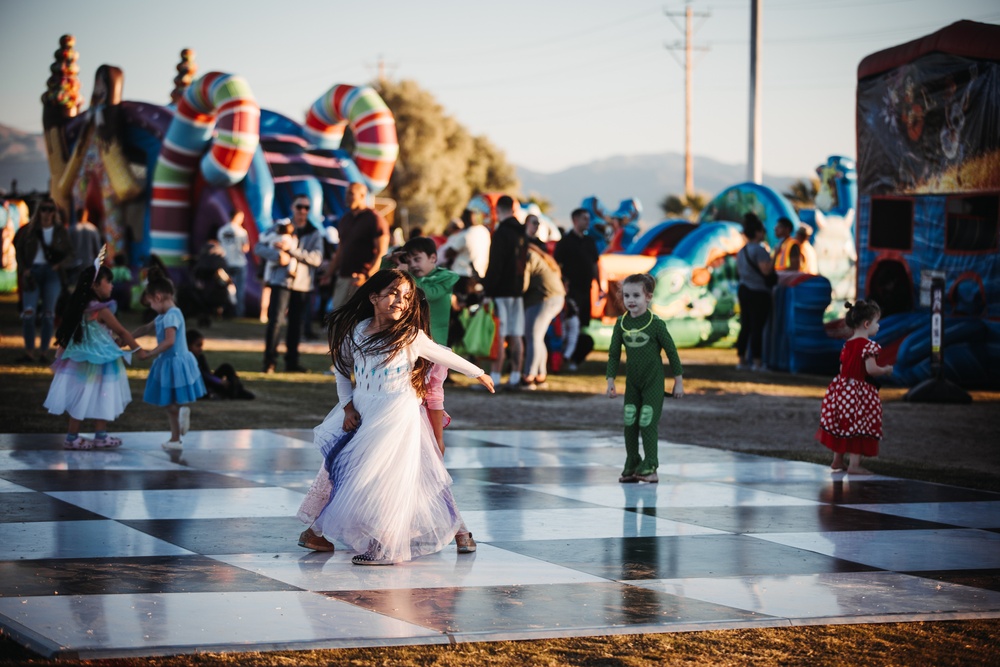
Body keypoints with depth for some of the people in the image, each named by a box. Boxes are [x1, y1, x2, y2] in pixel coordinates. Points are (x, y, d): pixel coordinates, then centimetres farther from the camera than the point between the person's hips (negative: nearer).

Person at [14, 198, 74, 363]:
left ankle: (44, 352, 3)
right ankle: (29, 352, -7)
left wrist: (59, 265, -8)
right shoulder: (28, 230, 8)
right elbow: (19, 251, 9)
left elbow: (69, 255, 11)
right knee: (28, 311, -11)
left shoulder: (61, 232, 10)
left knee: (48, 313, -2)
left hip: (52, 272, 1)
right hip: (33, 271, 0)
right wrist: (24, 269, -5)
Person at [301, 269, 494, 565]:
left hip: (396, 417, -5)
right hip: (360, 415, 5)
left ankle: (385, 546, 3)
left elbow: (444, 356, 6)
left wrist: (478, 373, 18)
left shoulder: (411, 337, -9)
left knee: (380, 479, -7)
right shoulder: (356, 331, 1)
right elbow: (342, 370, 12)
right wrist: (348, 407, 2)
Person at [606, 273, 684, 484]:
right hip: (632, 381, 5)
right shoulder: (621, 324, 0)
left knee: (648, 423, -9)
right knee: (630, 424, 5)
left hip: (653, 381, -5)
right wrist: (610, 380, 2)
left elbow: (671, 352, -5)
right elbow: (614, 354, 7)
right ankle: (631, 466, 13)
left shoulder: (656, 324, -12)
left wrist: (678, 381, -2)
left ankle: (649, 467, -5)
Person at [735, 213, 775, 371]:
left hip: (743, 291, 9)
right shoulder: (759, 250, -15)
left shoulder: (742, 251, 13)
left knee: (745, 326, 11)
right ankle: (757, 362, -6)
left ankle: (742, 360, 14)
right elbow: (766, 270, -23)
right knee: (757, 327, -6)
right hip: (758, 293, -8)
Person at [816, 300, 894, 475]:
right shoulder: (868, 345, -17)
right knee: (860, 426, -4)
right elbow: (871, 369, -24)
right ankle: (854, 465, -7)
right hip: (860, 391, -8)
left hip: (843, 387, 8)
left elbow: (843, 368, 12)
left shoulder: (847, 344, 8)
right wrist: (886, 370, -7)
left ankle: (837, 460, 26)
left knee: (841, 425, 17)